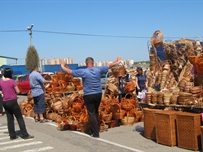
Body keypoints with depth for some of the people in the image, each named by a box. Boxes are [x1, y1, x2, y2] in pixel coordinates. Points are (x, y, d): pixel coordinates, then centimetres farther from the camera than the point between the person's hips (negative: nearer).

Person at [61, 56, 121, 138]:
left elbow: (69, 71, -4)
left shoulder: (83, 71, -11)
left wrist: (63, 65, 14)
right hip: (98, 94, 4)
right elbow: (110, 65, 11)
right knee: (95, 112, 20)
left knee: (91, 114, 2)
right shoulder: (98, 69, -2)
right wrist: (117, 61, 27)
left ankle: (96, 133, 1)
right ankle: (95, 130, 28)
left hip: (88, 95, -4)